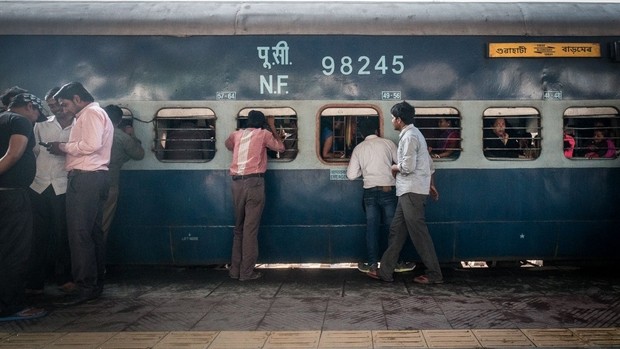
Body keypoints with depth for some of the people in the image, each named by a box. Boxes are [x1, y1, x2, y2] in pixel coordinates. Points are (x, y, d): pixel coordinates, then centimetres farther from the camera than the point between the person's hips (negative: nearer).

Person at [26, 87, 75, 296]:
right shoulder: (41, 125, 14)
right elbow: (33, 152, 11)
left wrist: (63, 149, -10)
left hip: (63, 188, -2)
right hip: (39, 186, 3)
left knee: (63, 235, 2)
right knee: (39, 235, 3)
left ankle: (64, 278, 13)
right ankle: (34, 282, 8)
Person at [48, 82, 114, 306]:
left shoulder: (91, 113, -7)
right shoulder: (93, 115, 24)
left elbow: (92, 145, -21)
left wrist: (63, 147, -9)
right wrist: (65, 150, 7)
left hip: (85, 178, -11)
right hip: (93, 178, 11)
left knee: (79, 233, -10)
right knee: (93, 232, 11)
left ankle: (86, 288, -9)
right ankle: (96, 283, 16)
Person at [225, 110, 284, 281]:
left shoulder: (236, 134, 17)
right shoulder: (263, 134, 4)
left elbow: (228, 144, 38)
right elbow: (280, 147, 17)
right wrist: (273, 127, 23)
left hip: (237, 183, 5)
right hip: (254, 182, -4)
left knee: (238, 227, 13)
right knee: (250, 228, -4)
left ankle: (235, 269, 15)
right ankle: (247, 272, -2)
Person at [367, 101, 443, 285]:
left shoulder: (409, 136, -15)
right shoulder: (414, 133, 17)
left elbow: (407, 167, -22)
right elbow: (428, 162, 20)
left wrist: (394, 168, -3)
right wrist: (430, 185, 25)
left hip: (412, 192, -10)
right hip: (409, 191, 10)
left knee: (418, 232, -4)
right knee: (397, 230, 10)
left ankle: (434, 274, 3)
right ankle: (385, 271, 14)